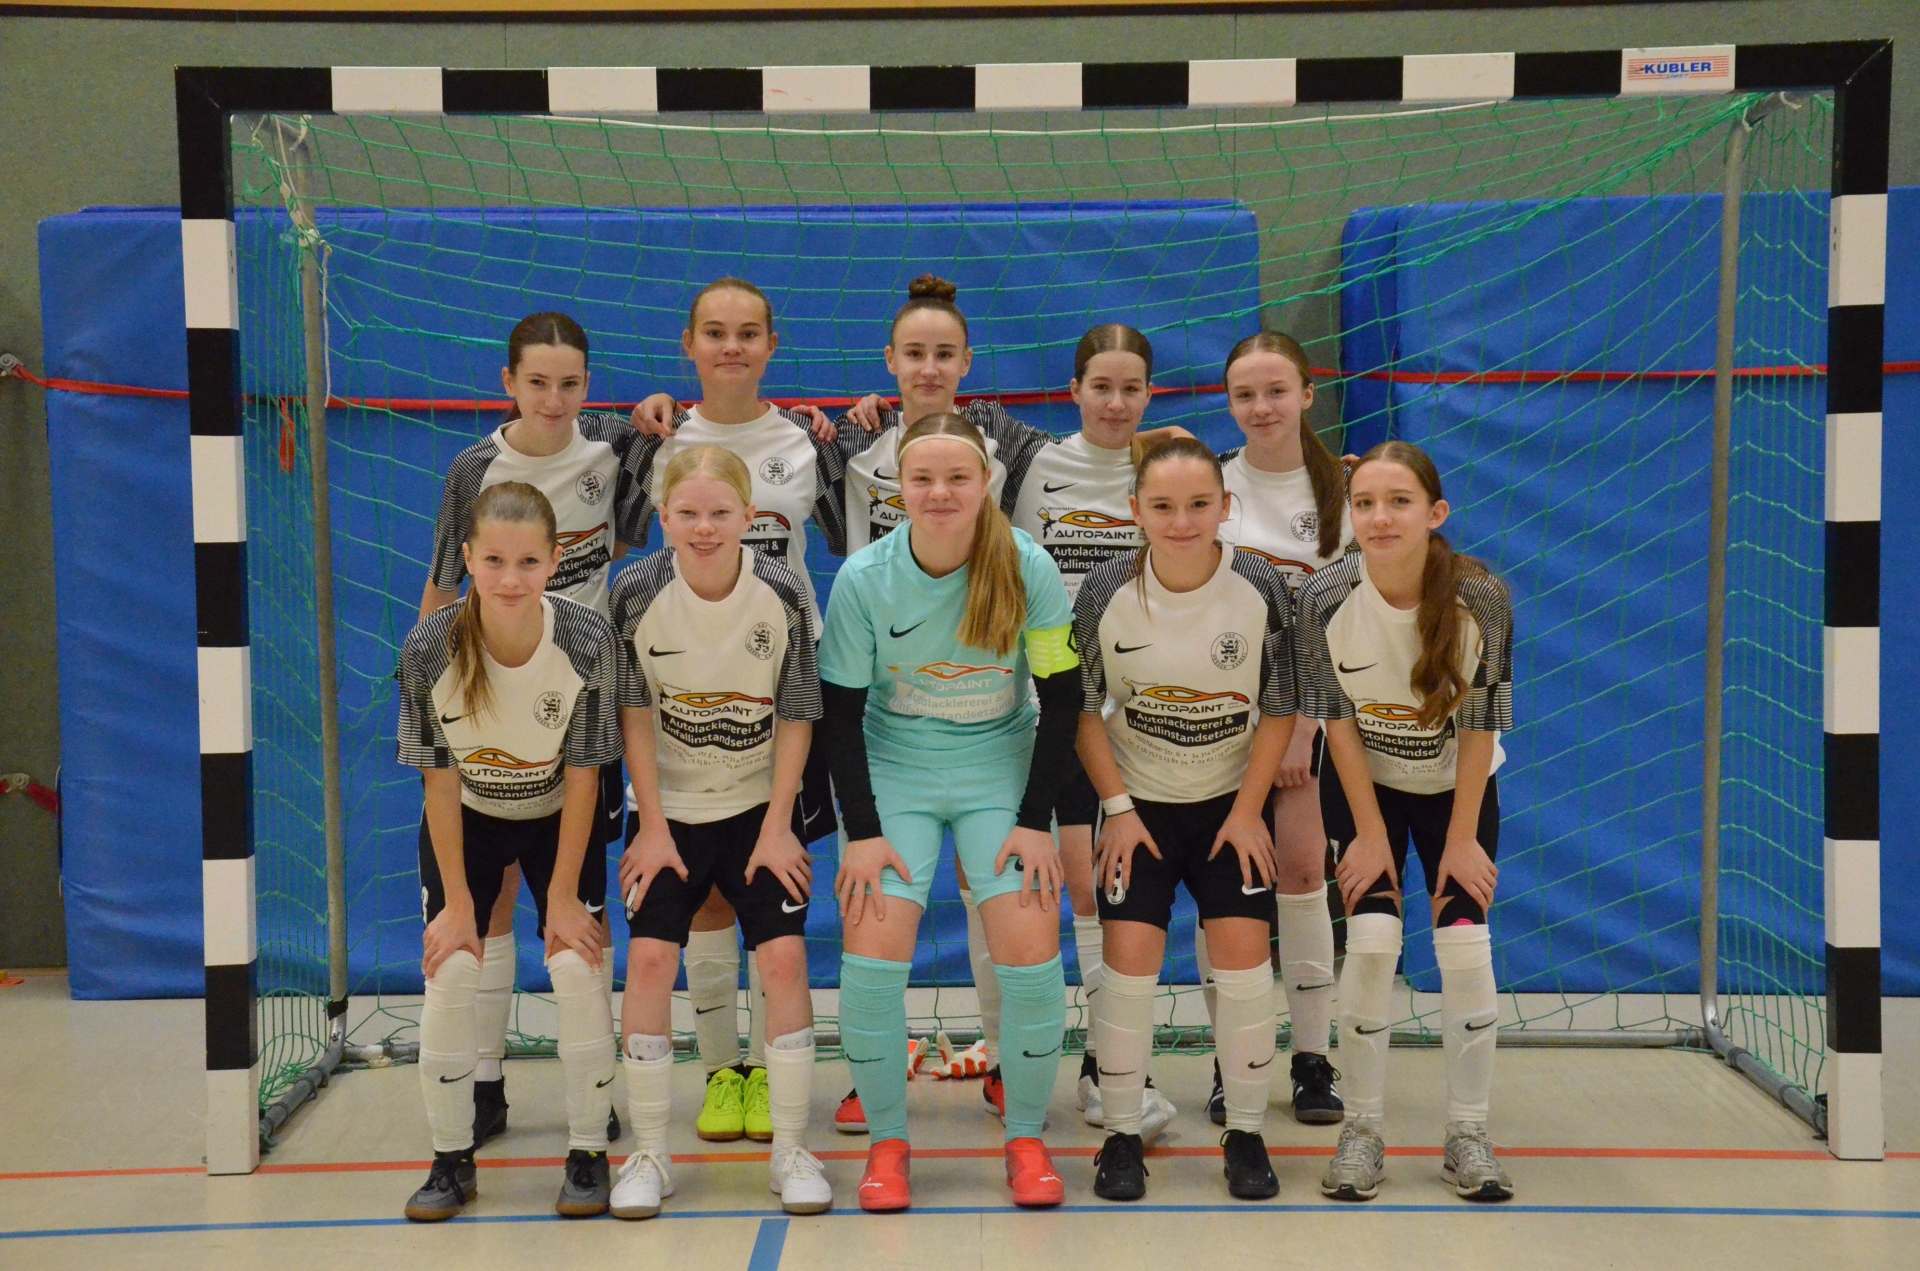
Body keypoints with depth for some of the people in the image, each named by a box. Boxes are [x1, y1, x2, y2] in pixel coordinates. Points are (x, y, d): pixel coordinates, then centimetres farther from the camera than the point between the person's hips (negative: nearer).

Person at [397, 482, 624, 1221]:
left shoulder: (588, 641, -26)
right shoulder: (429, 650, -25)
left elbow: (582, 775, -17)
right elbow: (439, 779, -15)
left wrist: (563, 896, -13)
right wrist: (458, 902, -11)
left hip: (558, 820, 0)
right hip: (465, 824, 1)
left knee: (578, 971, -11)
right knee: (449, 976, -8)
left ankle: (588, 1155, 6)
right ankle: (451, 1160, 10)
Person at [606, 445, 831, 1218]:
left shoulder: (781, 595, -14)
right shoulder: (637, 593, -14)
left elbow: (795, 718, -7)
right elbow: (635, 712, -6)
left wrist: (778, 827, -9)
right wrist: (652, 825, -8)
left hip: (760, 806, 0)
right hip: (668, 807, 1)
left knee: (785, 957, -9)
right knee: (649, 959, -8)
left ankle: (790, 1150, 5)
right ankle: (648, 1154, 6)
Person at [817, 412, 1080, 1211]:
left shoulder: (1027, 568, -14)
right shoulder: (864, 577, -13)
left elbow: (1061, 698, -7)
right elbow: (840, 711, -6)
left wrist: (1035, 821, -11)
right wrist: (863, 831, -13)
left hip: (1001, 768, 0)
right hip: (893, 770, 0)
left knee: (1030, 947, -14)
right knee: (872, 949, -15)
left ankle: (1026, 1137, 7)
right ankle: (886, 1140, 6)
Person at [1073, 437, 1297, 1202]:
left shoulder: (1261, 590, -16)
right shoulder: (1107, 593, -16)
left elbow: (1280, 710, -6)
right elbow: (1084, 709, -5)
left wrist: (1247, 813, -8)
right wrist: (1117, 808, -9)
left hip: (1231, 801, 0)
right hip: (1138, 801, 0)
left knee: (1243, 949, -7)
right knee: (1129, 953, -7)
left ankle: (1246, 1132, 11)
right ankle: (1121, 1134, 9)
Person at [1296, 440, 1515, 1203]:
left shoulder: (1480, 598, -24)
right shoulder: (1323, 598, -23)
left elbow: (1480, 725, -15)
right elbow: (1339, 721, -13)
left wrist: (1461, 838, -11)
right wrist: (1370, 833, -10)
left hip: (1458, 787, 0)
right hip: (1364, 784, 0)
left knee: (1465, 942, -7)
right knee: (1370, 940, -11)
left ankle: (1468, 1134, 9)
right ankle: (1362, 1131, 4)